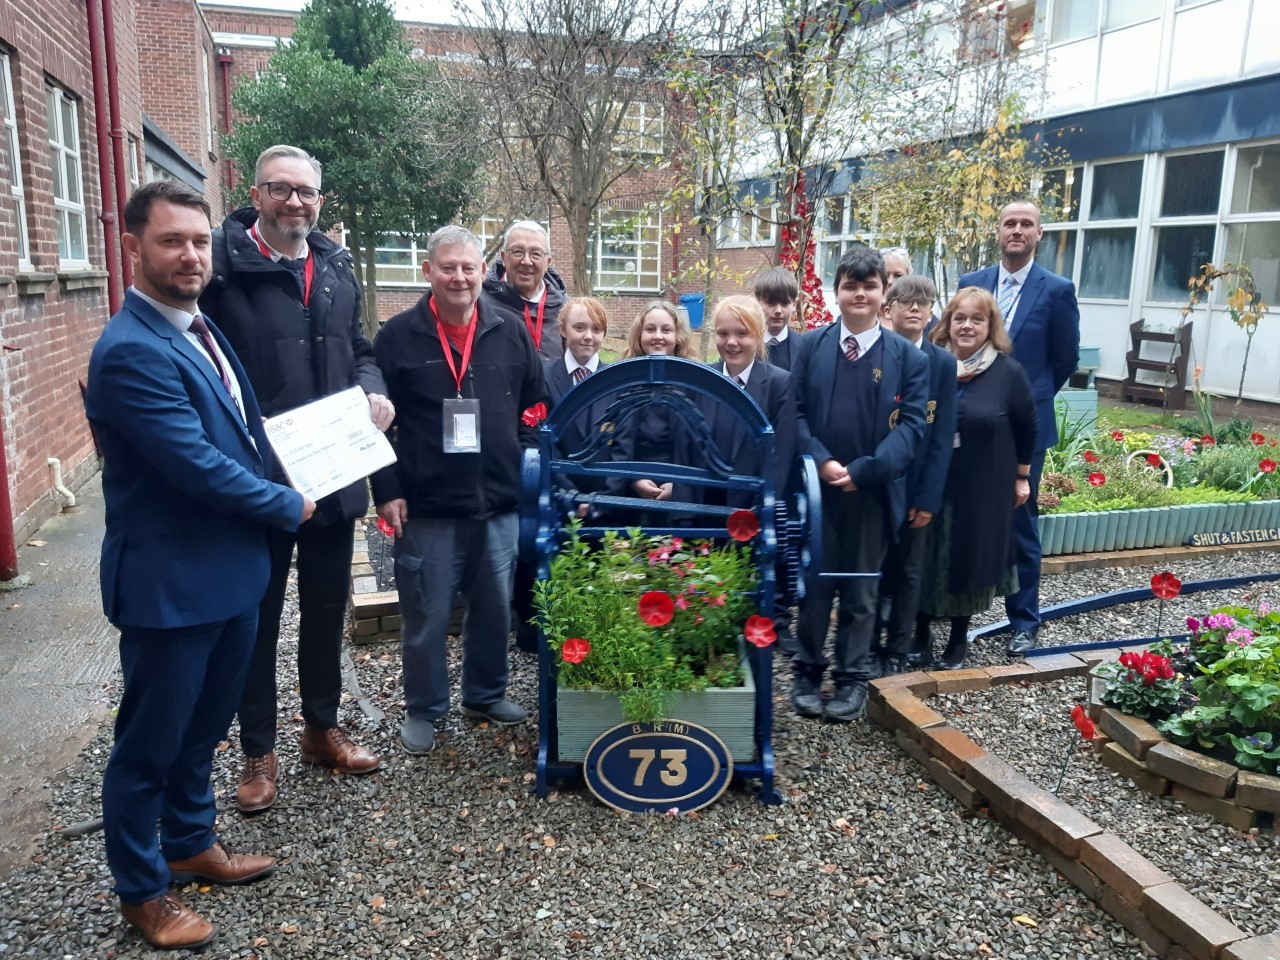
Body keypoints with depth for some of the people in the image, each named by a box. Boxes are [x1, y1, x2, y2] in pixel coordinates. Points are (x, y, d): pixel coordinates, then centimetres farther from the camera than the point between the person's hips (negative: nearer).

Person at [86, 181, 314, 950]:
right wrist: (289, 506, -11)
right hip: (171, 581, -9)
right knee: (150, 742, 11)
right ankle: (142, 889, 30)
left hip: (231, 566, 9)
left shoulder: (199, 328, 8)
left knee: (204, 727, 23)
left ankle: (191, 844, 43)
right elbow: (198, 465, -26)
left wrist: (274, 510, 6)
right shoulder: (130, 352, -22)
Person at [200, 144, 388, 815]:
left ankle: (322, 729, 36)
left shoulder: (336, 268, 11)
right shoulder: (220, 263, -9)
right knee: (257, 617, 10)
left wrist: (373, 390, -1)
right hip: (256, 477, -5)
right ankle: (257, 753, 26)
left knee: (327, 609, 18)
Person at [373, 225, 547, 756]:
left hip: (499, 503, 3)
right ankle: (423, 708, 26)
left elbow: (535, 409, 12)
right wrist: (387, 490, -7)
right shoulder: (398, 336, -3)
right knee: (426, 616, 8)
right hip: (426, 507, -3)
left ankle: (486, 693, 35)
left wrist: (526, 470, 5)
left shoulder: (511, 334, 5)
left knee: (495, 608, 15)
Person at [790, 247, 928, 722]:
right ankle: (808, 672, 26)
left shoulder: (908, 357, 0)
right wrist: (821, 462, -15)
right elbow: (794, 413, -1)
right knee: (815, 584, 10)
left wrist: (863, 470, -17)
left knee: (861, 591, 11)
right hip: (817, 487, 1)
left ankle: (852, 678, 26)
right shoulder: (811, 346, 4)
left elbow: (911, 424, -6)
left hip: (874, 492, 0)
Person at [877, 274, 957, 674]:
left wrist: (928, 497, -10)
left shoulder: (943, 363, -1)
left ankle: (897, 653, 22)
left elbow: (943, 436, -4)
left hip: (915, 486, 0)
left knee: (907, 571, 10)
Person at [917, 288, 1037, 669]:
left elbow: (1026, 427, 2)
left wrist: (1022, 477, 5)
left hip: (983, 488, -1)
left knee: (969, 559, 11)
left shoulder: (1009, 372, -7)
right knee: (925, 559, 9)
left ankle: (959, 638, 29)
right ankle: (920, 633, 27)